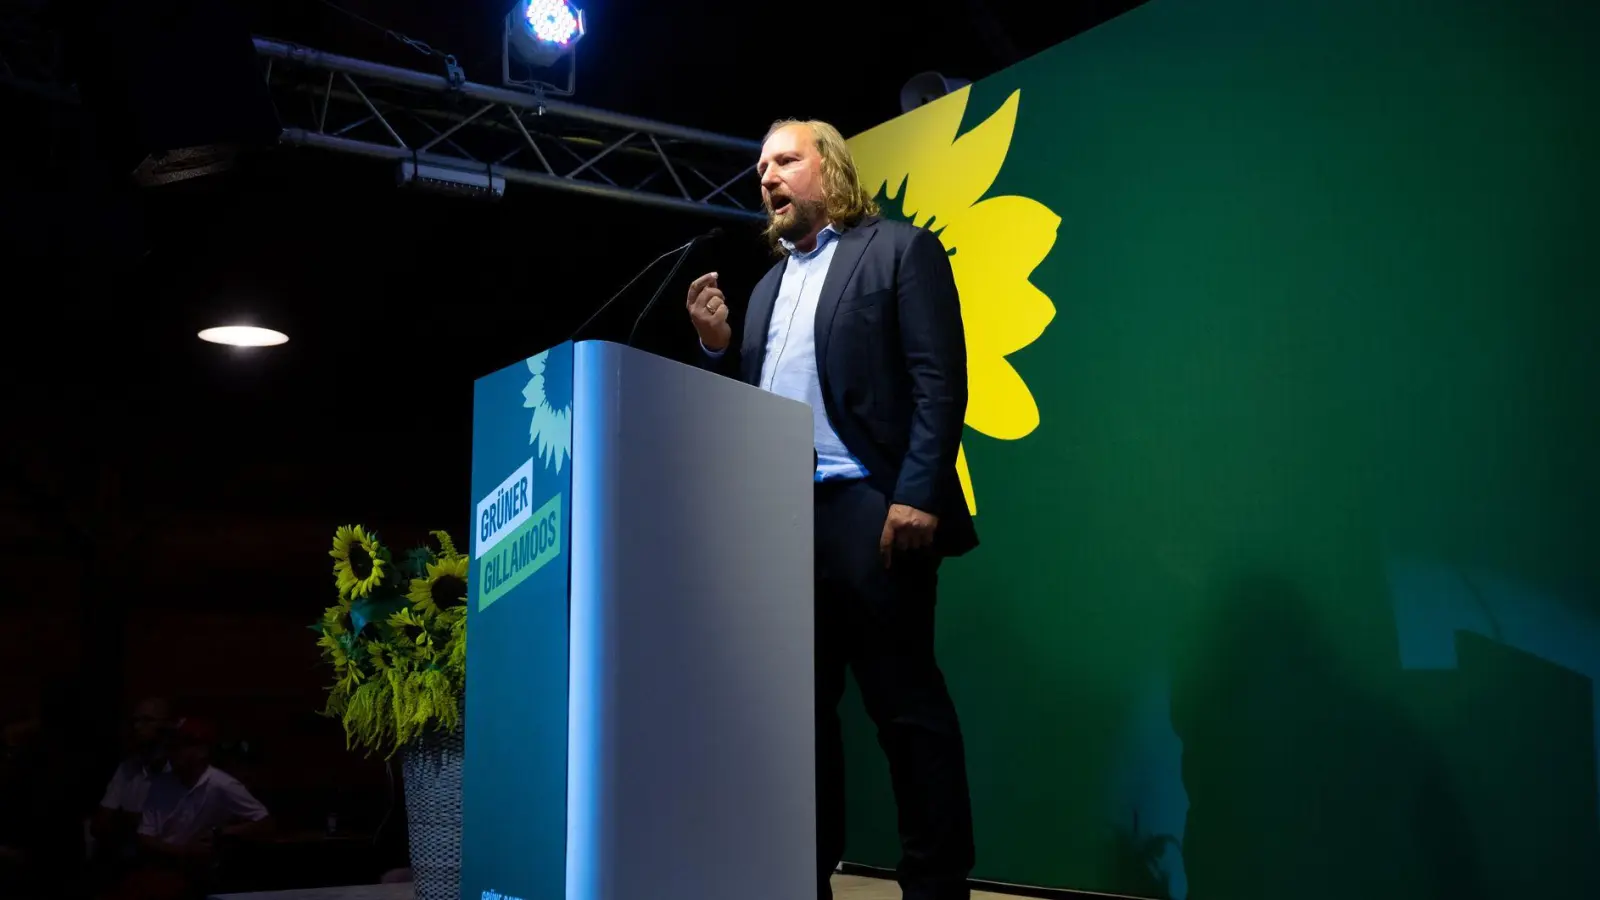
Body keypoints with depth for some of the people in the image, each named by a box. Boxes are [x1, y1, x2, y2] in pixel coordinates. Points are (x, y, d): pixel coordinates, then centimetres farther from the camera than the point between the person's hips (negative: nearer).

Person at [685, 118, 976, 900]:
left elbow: (939, 381, -8)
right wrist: (717, 346, 3)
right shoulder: (767, 286, 24)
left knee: (906, 707, -5)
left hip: (865, 509, -7)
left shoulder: (900, 250, 3)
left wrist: (917, 497, -18)